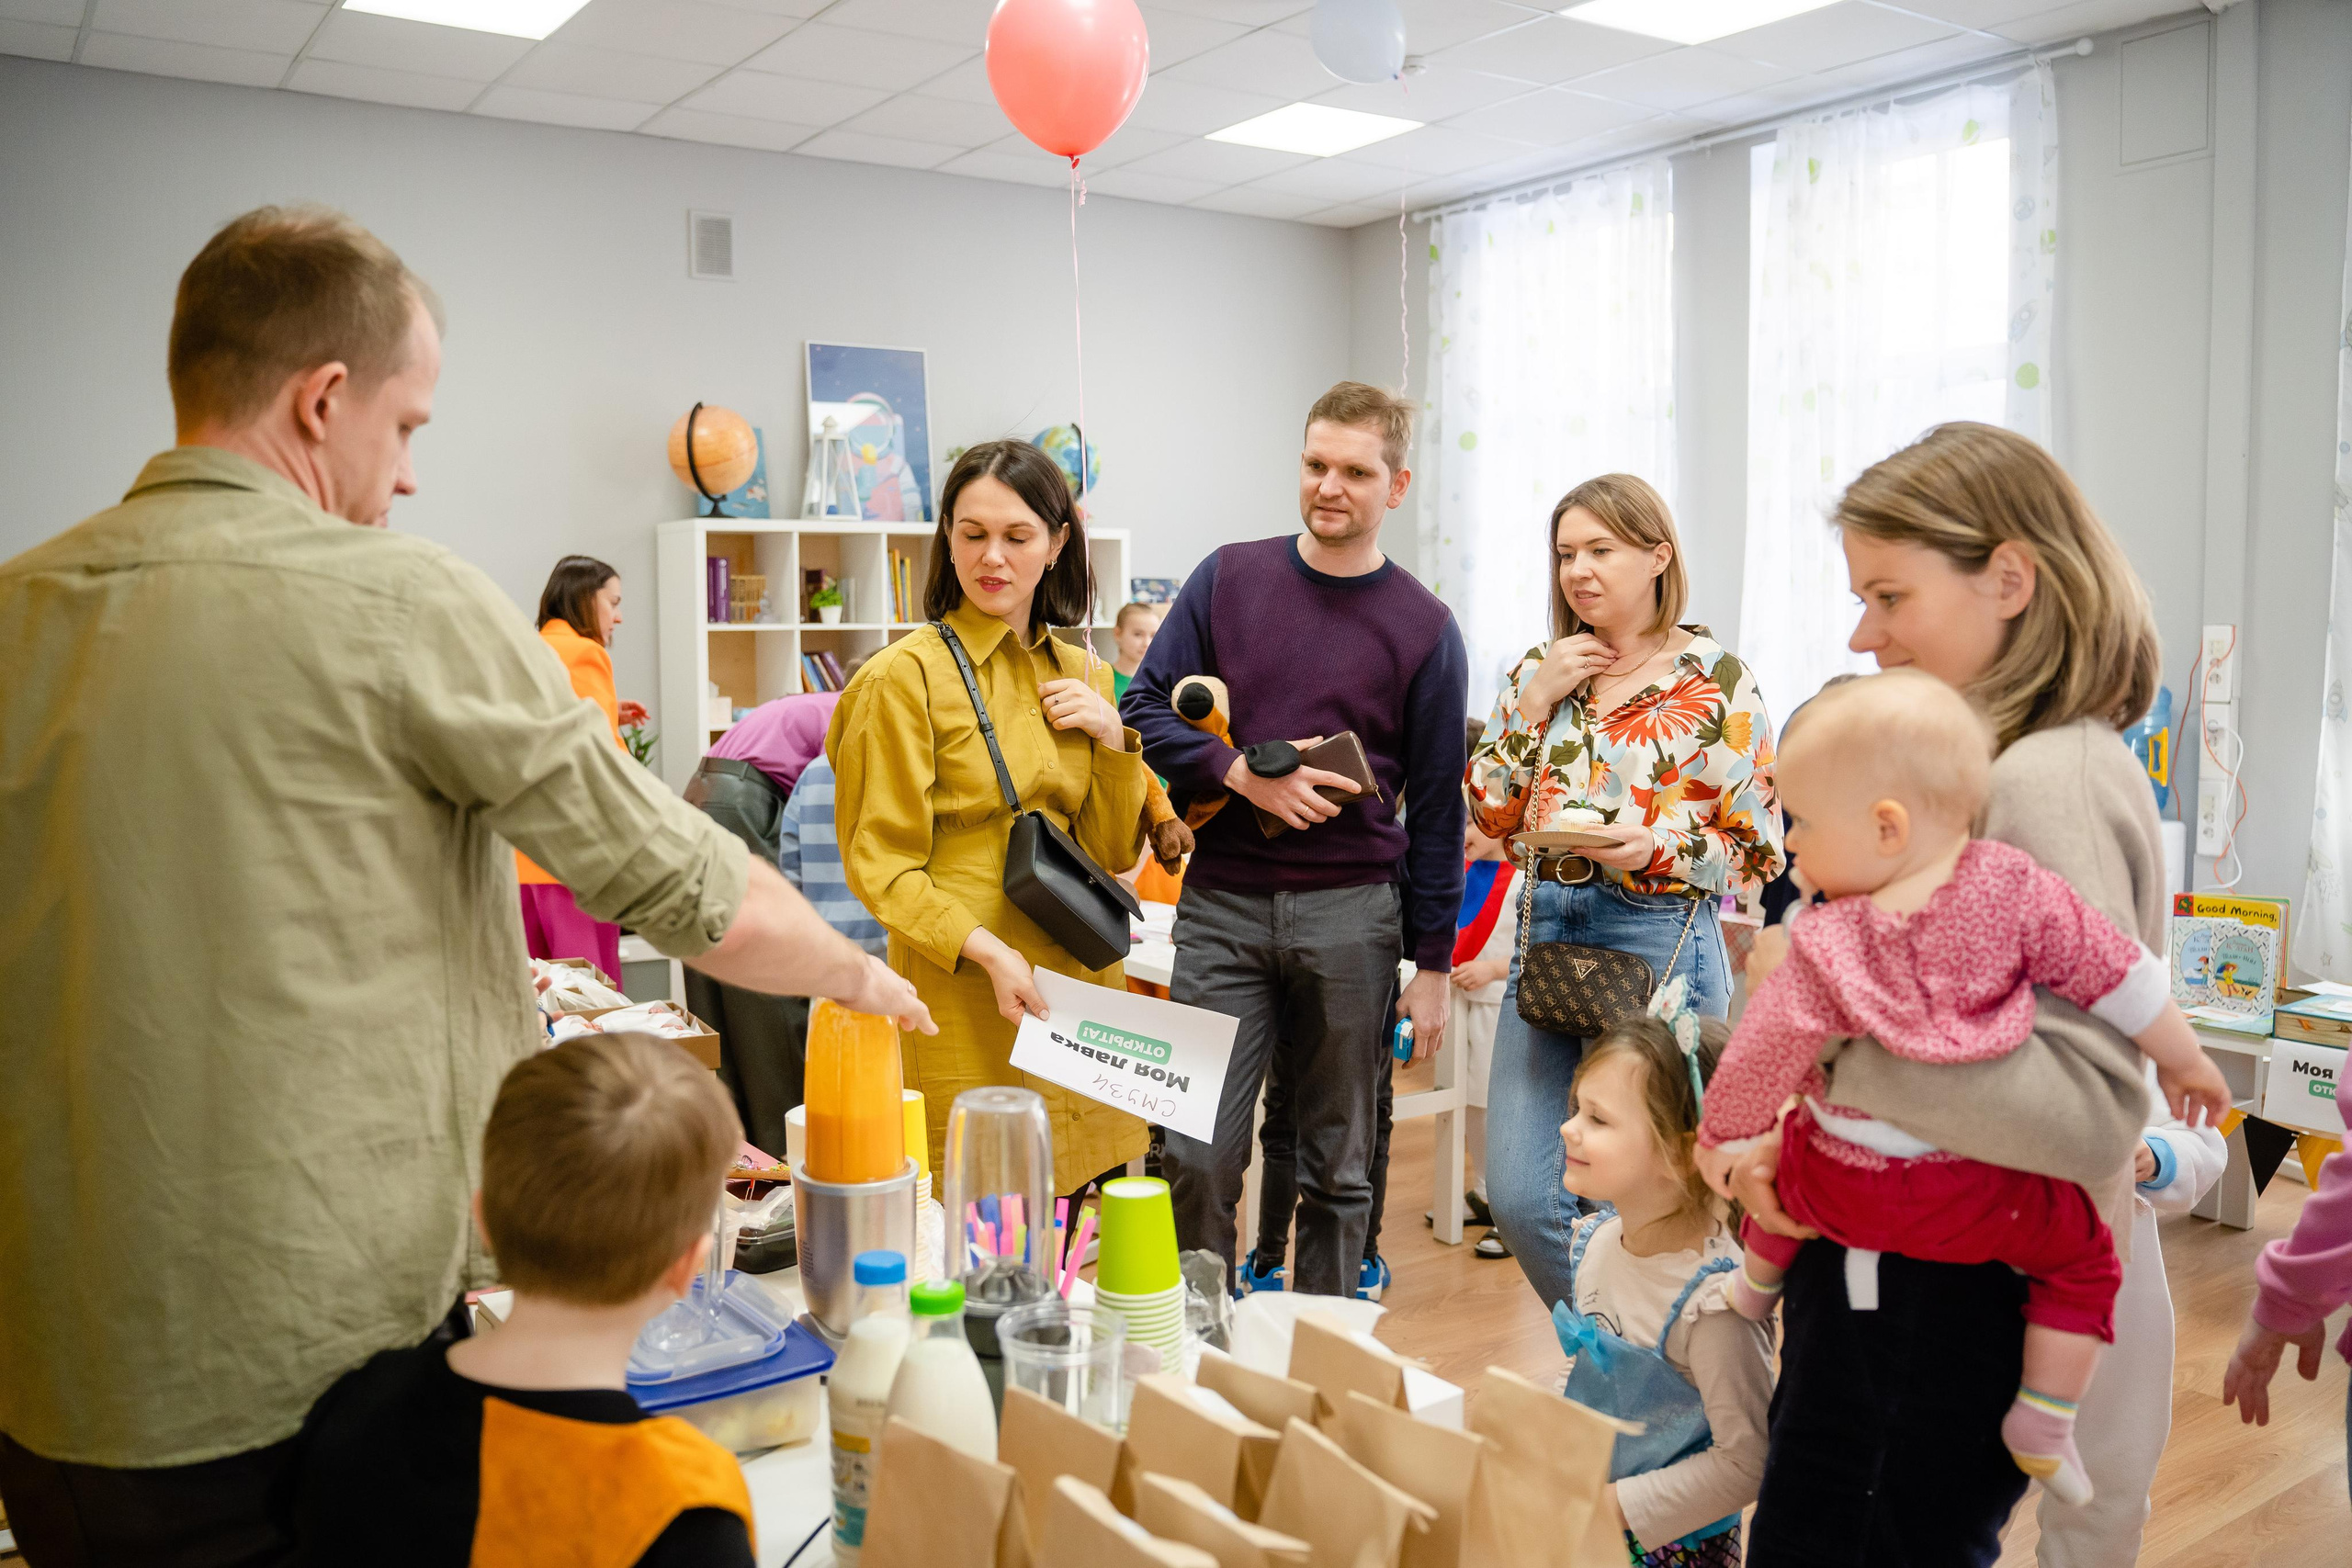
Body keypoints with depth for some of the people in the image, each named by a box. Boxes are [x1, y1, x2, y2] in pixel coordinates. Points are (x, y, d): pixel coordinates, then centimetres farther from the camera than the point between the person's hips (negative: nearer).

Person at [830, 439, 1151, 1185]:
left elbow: (1113, 855, 11)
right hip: (963, 989, -5)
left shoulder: (1079, 673, 11)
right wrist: (987, 951, -20)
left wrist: (1113, 738, -4)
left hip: (1079, 977, 6)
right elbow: (880, 864, -8)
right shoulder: (905, 675, -7)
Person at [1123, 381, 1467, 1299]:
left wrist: (1433, 964, 3)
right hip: (1222, 903, 1)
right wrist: (1242, 773, -11)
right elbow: (1148, 708, 5)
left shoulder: (1423, 628, 3)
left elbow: (1435, 810, 5)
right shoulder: (1229, 579, 6)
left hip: (1352, 913, 0)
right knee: (1197, 1156, -2)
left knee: (1339, 1165, 9)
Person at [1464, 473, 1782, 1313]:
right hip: (1546, 934, 5)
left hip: (1660, 942, -4)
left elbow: (1760, 850, -3)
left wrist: (1657, 848, -20)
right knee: (1517, 1196, 4)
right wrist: (1535, 700, -2)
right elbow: (1491, 814, 7)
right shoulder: (1540, 669, 9)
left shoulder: (1717, 682, -4)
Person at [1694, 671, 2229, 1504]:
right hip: (1972, 1199, 0)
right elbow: (2116, 975, -9)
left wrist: (1720, 1137, 5)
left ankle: (1756, 1287, 56)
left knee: (1789, 1153, 33)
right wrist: (2184, 1061, 9)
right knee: (2083, 1250, 23)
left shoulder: (1826, 948, -20)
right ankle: (2042, 1425, 17)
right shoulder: (2012, 887, -17)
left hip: (1844, 1186, 1)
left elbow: (1762, 1059, -13)